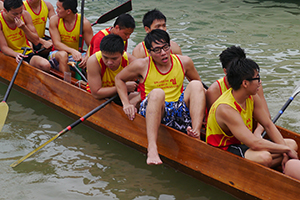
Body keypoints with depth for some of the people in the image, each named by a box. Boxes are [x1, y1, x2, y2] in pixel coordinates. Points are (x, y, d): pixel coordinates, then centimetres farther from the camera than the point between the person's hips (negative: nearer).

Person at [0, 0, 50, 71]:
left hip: (27, 54, 3)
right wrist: (16, 54, -35)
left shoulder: (25, 15, -4)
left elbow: (36, 41, -4)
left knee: (46, 65, -26)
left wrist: (24, 28, -20)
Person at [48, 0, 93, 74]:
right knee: (62, 54, -36)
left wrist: (86, 58, -34)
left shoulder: (84, 23, -9)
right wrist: (72, 51, -35)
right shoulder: (54, 20, -7)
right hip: (57, 54, 0)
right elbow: (56, 44, -15)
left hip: (76, 55, 0)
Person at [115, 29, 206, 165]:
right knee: (157, 93, -36)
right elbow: (119, 79, 13)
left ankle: (196, 132, -37)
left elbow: (198, 83, 21)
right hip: (151, 113, -3)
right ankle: (152, 147, -53)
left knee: (195, 85, -17)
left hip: (179, 112, 3)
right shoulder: (142, 65, -2)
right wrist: (126, 104, 2)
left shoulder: (184, 62, 5)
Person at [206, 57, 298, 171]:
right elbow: (254, 143, -34)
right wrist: (286, 149, -24)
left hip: (242, 144, 10)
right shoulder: (226, 109, -30)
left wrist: (285, 152, -9)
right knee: (263, 157, -38)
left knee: (292, 144, 4)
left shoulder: (252, 97, -3)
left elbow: (268, 125, 5)